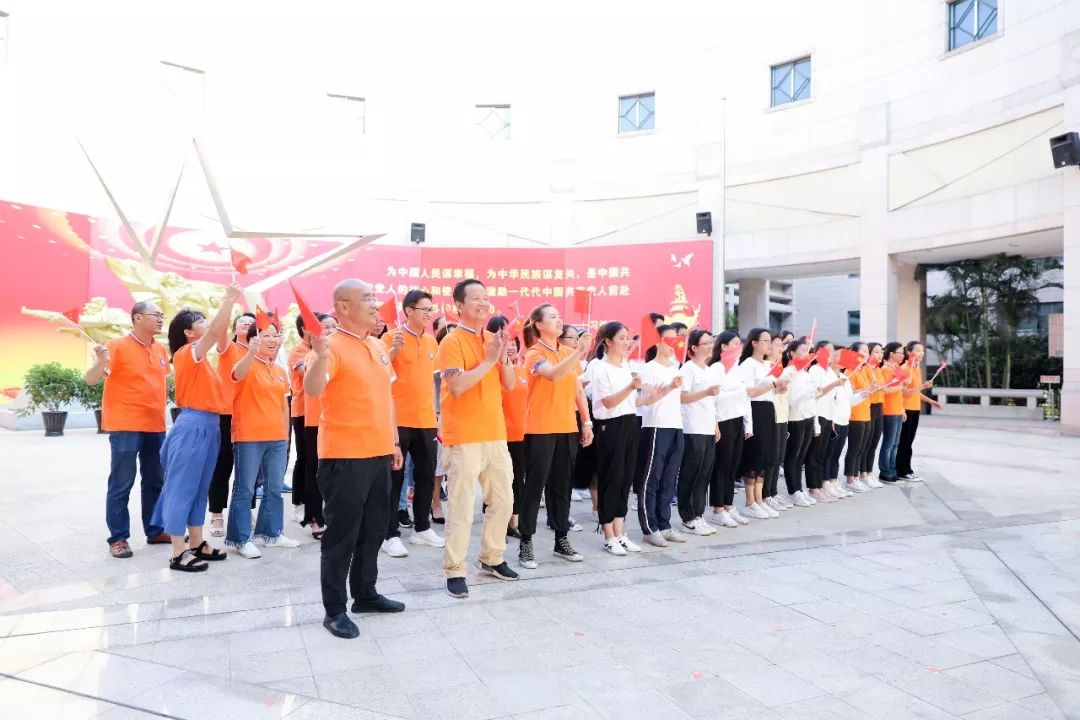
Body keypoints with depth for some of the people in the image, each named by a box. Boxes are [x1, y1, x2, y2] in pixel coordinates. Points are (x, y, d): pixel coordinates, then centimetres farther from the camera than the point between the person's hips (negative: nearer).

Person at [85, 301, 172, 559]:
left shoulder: (161, 349, 9)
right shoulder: (118, 346, -9)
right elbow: (91, 379, -15)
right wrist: (101, 361, -34)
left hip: (155, 426, 7)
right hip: (125, 427, -6)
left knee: (155, 481, 13)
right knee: (121, 484, 0)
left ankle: (154, 531, 24)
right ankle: (118, 538, 9)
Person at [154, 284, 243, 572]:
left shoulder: (200, 357, 15)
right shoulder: (187, 352, -10)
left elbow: (221, 337, 19)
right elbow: (215, 331, -22)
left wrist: (231, 303, 12)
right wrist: (229, 298, -19)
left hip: (209, 425, 10)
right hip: (193, 425, -9)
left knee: (200, 488, 14)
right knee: (182, 487, -4)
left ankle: (197, 544, 23)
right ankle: (179, 553, 1)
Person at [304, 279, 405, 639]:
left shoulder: (378, 346, 12)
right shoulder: (334, 346, -13)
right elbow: (312, 390, -29)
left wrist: (393, 442, 20)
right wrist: (320, 356, -48)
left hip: (378, 454, 8)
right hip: (345, 457, -8)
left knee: (373, 529, 17)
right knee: (342, 533, 2)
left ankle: (365, 594, 32)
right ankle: (334, 609, 14)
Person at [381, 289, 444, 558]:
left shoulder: (431, 341, 11)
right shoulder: (392, 337, -7)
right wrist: (394, 349, -32)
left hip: (426, 420, 6)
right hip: (398, 420, -6)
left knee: (426, 476, 12)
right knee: (395, 478, 1)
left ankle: (422, 528, 25)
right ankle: (391, 535, 8)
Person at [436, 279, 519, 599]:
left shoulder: (492, 339, 12)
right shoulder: (452, 341, -10)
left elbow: (509, 384, 9)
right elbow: (457, 386, -22)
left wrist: (503, 357, -8)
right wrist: (488, 360, -20)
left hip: (495, 434, 8)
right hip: (463, 438, -7)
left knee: (503, 501, 15)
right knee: (462, 507, -4)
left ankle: (492, 558, 31)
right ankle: (454, 571, 8)